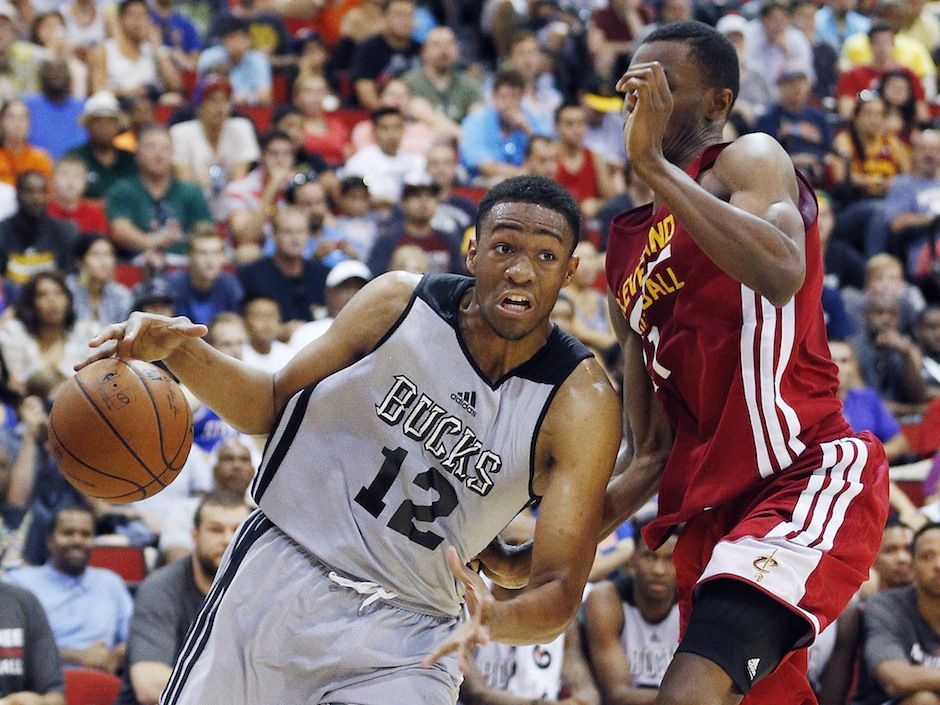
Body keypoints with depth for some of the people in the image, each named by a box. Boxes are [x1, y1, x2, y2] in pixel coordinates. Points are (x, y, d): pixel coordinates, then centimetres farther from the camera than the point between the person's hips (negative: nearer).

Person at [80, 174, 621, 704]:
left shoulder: (582, 404, -15)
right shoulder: (397, 304, -8)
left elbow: (560, 592, -18)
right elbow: (272, 406, 4)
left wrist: (496, 619, -40)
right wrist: (180, 350, -14)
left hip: (407, 634, -1)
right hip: (282, 568, 2)